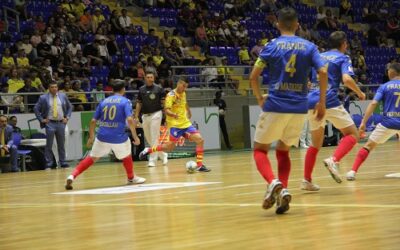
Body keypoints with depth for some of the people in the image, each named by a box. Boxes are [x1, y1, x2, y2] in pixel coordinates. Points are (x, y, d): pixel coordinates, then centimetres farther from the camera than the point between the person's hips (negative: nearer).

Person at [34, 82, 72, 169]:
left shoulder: (63, 96, 7)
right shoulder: (43, 98, -2)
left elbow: (70, 107, 16)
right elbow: (36, 109, 2)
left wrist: (67, 117, 6)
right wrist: (41, 119, -3)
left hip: (61, 123, 3)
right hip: (50, 123, -2)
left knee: (61, 144, 8)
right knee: (49, 145, -2)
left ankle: (63, 163, 14)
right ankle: (49, 164, 1)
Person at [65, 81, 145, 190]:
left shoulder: (104, 101, 13)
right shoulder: (125, 101, 1)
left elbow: (93, 121, 12)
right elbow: (130, 120, -13)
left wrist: (91, 137, 22)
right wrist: (135, 136, -7)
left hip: (102, 136, 3)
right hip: (119, 137, -3)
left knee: (92, 158, 15)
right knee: (126, 156, 26)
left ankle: (72, 176, -1)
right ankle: (131, 178, 41)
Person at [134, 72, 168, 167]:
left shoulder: (159, 89, -2)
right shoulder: (141, 89, 9)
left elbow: (163, 102, -1)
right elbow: (139, 103, 14)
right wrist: (136, 117, 9)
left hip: (156, 114, -5)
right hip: (145, 115, 5)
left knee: (154, 138, -7)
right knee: (149, 139, 8)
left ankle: (152, 160, -3)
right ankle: (163, 155, 24)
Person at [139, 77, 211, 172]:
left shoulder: (183, 93, 10)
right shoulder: (171, 95, -13)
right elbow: (166, 110, -24)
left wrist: (189, 112, 29)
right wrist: (174, 115, -42)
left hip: (186, 123, 7)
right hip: (175, 125, -7)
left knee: (200, 140, -6)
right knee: (170, 147, -11)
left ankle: (200, 165, -2)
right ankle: (148, 150, 10)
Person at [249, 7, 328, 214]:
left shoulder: (272, 46, 1)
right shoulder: (309, 47, 6)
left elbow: (253, 76, -2)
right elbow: (323, 72, -6)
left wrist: (259, 98, 14)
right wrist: (322, 102, 2)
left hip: (275, 106, -3)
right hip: (299, 108, 3)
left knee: (260, 149, 9)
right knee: (283, 150, 20)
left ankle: (273, 182, -19)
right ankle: (283, 189, -3)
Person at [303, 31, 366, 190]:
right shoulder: (343, 58, 4)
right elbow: (347, 79, -13)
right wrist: (360, 93, 2)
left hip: (312, 102, 6)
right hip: (330, 102, -6)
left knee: (316, 143, 17)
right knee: (352, 134, 4)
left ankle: (307, 180, 10)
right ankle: (334, 160, -21)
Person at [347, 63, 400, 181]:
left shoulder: (385, 87, 1)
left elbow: (373, 104, -8)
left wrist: (363, 122, -11)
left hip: (387, 122, -2)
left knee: (369, 146, 6)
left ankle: (353, 171, -5)